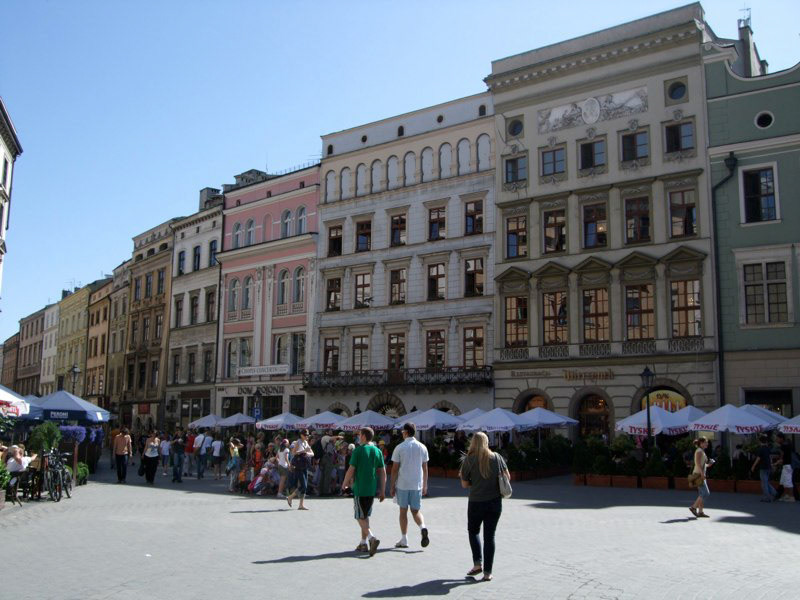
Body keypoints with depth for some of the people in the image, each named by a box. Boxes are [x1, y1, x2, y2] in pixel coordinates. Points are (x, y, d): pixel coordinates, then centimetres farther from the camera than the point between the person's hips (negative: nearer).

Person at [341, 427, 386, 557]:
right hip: (372, 489, 6)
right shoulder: (378, 451, 5)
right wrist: (382, 491, 10)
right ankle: (364, 543, 19)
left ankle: (372, 538, -19)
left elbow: (351, 470, -10)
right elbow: (383, 472, 5)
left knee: (361, 517, -1)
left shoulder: (358, 451, -10)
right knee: (365, 516, 16)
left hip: (359, 489, -6)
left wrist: (345, 484, 6)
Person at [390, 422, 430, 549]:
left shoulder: (399, 448, -5)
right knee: (415, 511, 12)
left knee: (403, 511, 9)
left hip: (402, 485, -2)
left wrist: (392, 486, 2)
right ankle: (423, 528, -15)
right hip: (417, 485, 2)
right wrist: (425, 485, 15)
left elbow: (395, 469, -5)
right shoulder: (422, 447, 4)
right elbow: (425, 468, 7)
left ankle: (404, 540, 12)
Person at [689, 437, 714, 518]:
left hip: (701, 475, 10)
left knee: (702, 494, 7)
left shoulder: (702, 451, 19)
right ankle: (693, 507, -7)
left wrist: (708, 465, 8)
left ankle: (700, 512, 8)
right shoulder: (699, 451, -10)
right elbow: (698, 463, -20)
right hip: (699, 474, -10)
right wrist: (702, 474, -25)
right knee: (705, 493, -12)